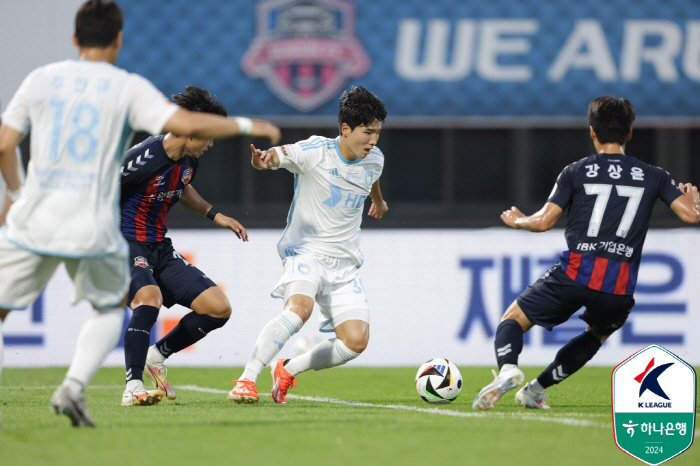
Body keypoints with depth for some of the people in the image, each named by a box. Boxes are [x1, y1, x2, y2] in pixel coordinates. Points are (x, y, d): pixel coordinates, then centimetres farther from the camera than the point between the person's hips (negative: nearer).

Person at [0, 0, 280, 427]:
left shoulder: (41, 79, 6)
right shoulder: (129, 88, -1)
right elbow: (186, 125, -13)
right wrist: (244, 126, 1)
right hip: (93, 228, -1)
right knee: (111, 306, 22)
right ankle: (73, 387, 2)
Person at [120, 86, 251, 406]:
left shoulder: (189, 160, 2)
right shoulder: (144, 158, -24)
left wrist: (214, 215, 20)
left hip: (160, 247, 8)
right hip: (126, 244, -8)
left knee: (219, 309, 0)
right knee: (150, 297, -37)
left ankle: (157, 356, 17)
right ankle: (133, 388, -34)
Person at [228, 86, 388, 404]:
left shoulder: (374, 160, 4)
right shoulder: (315, 152, -13)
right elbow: (276, 156, -24)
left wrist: (378, 202, 50)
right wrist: (263, 160, -49)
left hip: (344, 264, 5)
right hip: (305, 250, -5)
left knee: (355, 341, -11)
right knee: (300, 307, -35)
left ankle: (289, 370, 12)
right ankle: (246, 379, -28)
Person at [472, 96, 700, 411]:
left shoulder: (576, 172, 5)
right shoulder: (653, 177, 9)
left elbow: (544, 221, 1)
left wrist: (516, 220, 23)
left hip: (575, 273, -2)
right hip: (620, 286, 2)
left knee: (513, 321, 11)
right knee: (598, 334, 33)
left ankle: (507, 368, -22)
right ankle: (535, 390, 24)